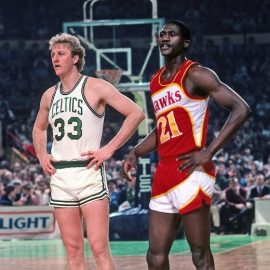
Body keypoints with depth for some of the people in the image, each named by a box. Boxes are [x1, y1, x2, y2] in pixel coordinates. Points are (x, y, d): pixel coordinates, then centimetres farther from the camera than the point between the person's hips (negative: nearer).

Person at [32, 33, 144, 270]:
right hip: (59, 176, 6)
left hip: (88, 171, -6)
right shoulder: (49, 95, 14)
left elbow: (136, 113, -8)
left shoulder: (95, 87, -4)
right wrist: (41, 155, 13)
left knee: (99, 247, -11)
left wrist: (109, 149, -12)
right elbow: (39, 129, 32)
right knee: (73, 250, 6)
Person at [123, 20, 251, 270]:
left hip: (190, 172, -8)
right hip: (164, 175, 8)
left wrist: (209, 152, -18)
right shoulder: (156, 81, 19)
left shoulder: (195, 75, -6)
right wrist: (135, 153, 14)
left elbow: (241, 109, -14)